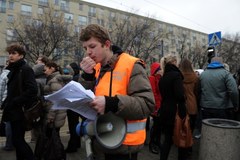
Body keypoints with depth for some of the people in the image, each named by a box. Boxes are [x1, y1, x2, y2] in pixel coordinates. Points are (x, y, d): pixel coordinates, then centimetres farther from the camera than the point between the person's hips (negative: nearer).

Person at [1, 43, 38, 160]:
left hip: (19, 112, -8)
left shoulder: (26, 69, -13)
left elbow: (32, 90, -24)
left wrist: (14, 102, -19)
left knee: (17, 140, -3)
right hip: (14, 111, 8)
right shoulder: (14, 70, 14)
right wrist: (7, 102, 9)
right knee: (17, 139, 15)